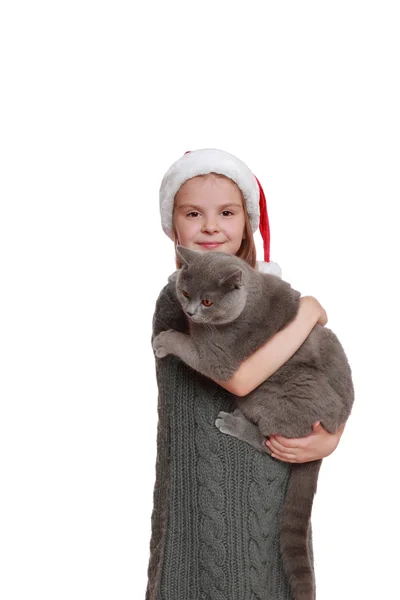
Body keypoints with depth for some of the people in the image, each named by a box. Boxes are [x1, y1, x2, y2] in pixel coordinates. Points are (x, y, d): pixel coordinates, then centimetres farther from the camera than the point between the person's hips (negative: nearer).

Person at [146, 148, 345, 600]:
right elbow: (239, 376, -27)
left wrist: (328, 439, -9)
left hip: (280, 493, 5)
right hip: (208, 499, -4)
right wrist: (309, 311, -15)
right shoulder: (177, 301, -11)